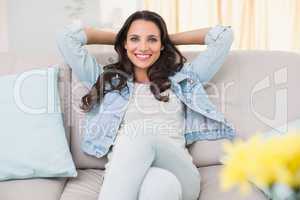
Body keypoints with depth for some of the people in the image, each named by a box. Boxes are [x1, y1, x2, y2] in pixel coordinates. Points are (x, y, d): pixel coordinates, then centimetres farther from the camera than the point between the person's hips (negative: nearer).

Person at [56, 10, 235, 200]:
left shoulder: (182, 78, 21)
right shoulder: (108, 80, 21)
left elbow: (224, 35, 21)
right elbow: (68, 37, 19)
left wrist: (170, 39, 28)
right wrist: (117, 37, 28)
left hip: (177, 173, 1)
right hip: (126, 175, 0)